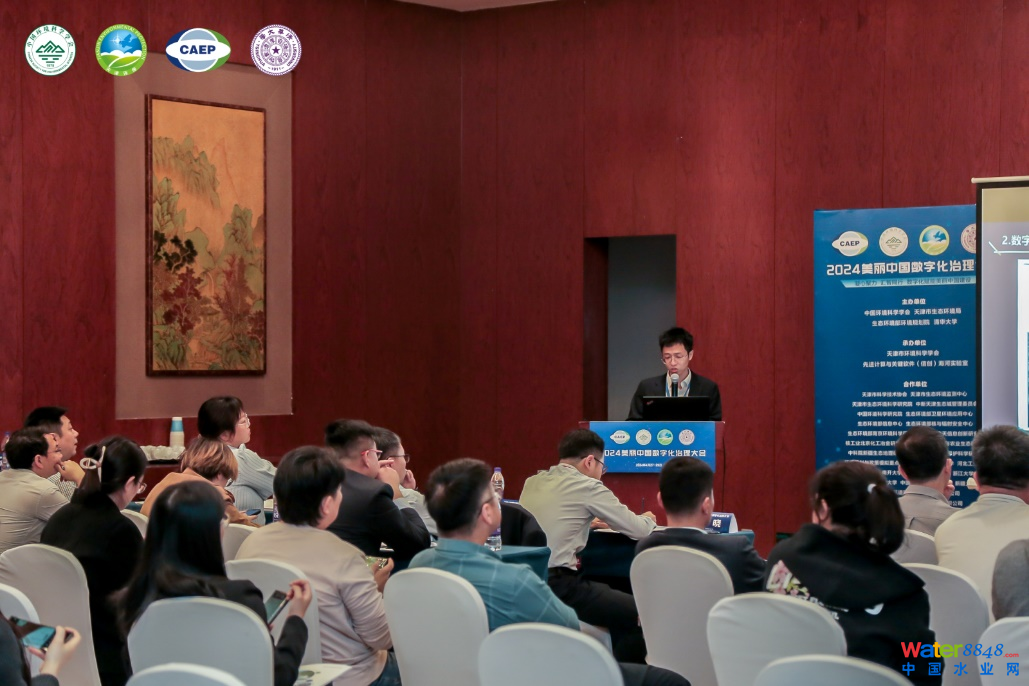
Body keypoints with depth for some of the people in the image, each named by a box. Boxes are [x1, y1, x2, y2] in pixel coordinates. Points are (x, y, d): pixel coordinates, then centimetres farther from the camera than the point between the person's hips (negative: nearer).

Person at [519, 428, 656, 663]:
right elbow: (638, 530, 4)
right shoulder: (587, 486, -5)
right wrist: (648, 519, 26)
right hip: (558, 585, -9)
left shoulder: (533, 483, 15)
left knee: (615, 598, 26)